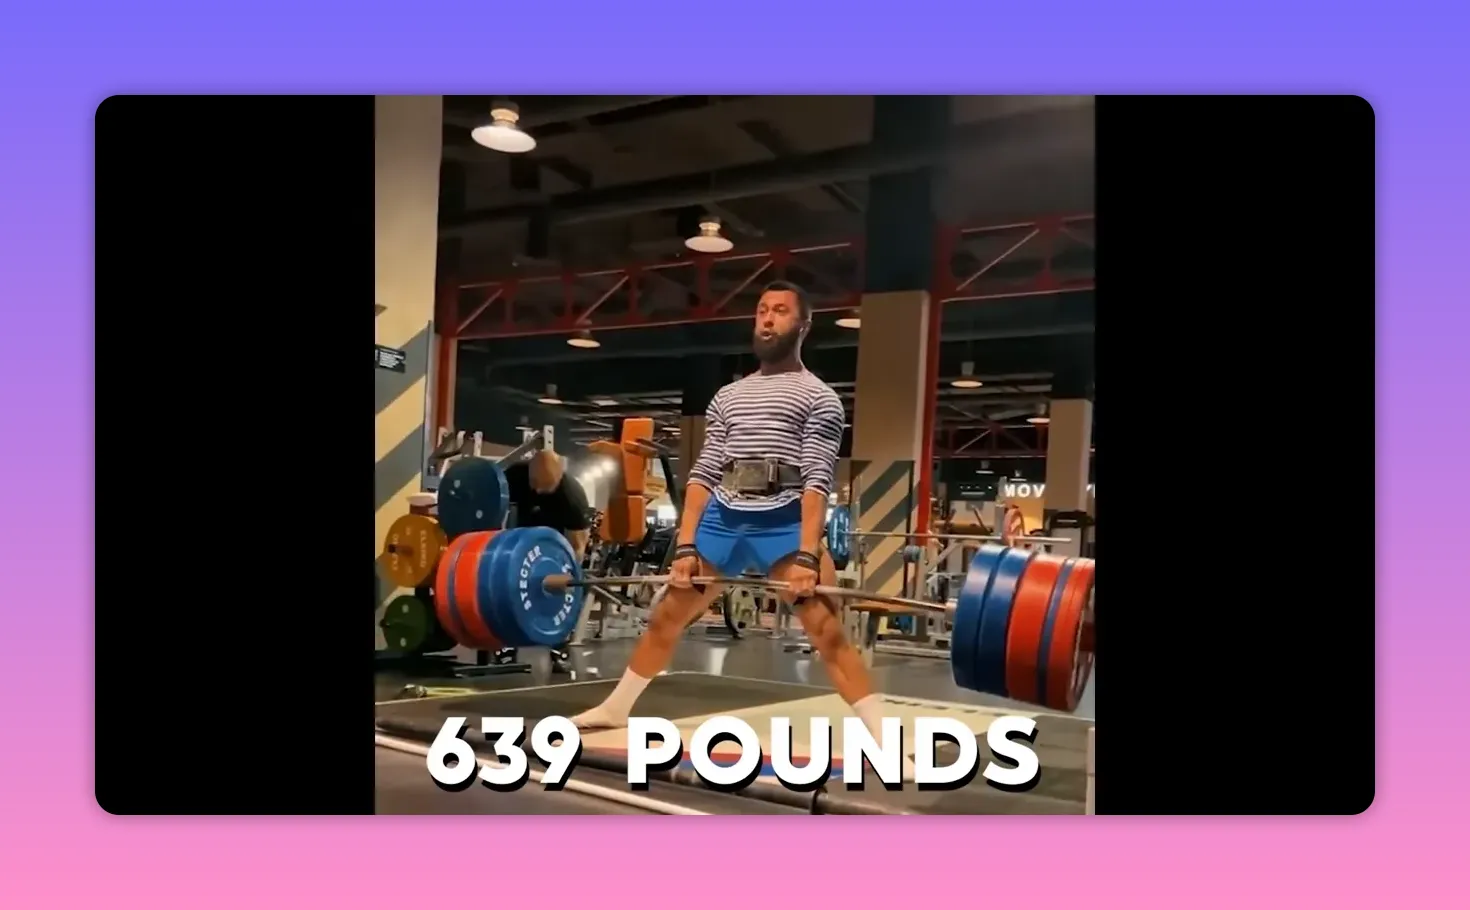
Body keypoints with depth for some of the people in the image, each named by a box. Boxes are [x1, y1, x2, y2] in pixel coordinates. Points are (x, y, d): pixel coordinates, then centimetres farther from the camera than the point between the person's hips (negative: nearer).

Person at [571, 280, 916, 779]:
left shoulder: (819, 397, 4)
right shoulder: (727, 396, 18)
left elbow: (817, 480, -7)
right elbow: (703, 473, 11)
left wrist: (807, 557, -19)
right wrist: (685, 547, 1)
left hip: (785, 524, -5)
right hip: (722, 519, 5)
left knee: (829, 631, -16)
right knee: (665, 617, 14)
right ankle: (614, 708, 32)